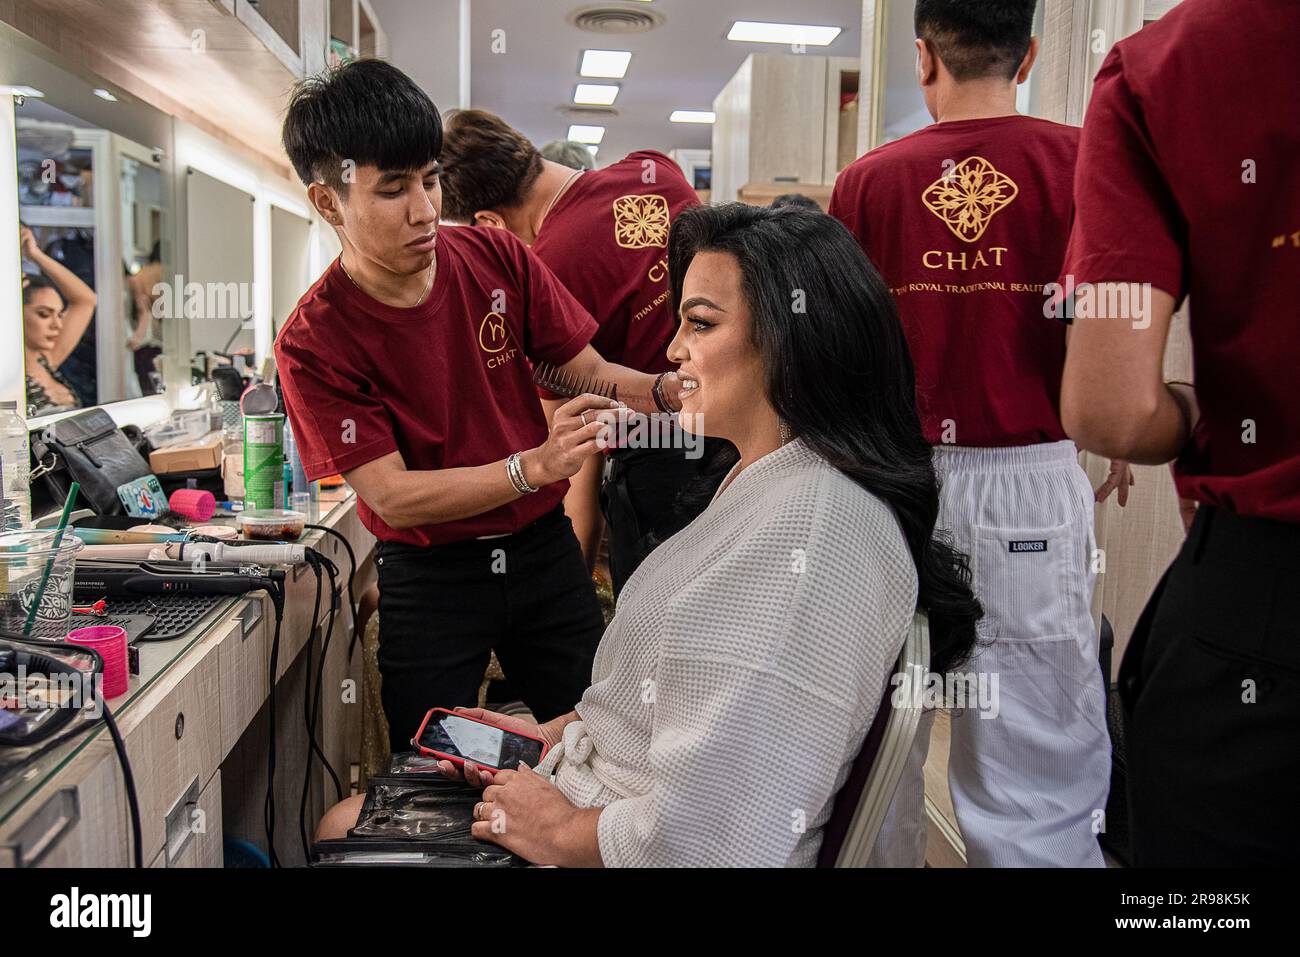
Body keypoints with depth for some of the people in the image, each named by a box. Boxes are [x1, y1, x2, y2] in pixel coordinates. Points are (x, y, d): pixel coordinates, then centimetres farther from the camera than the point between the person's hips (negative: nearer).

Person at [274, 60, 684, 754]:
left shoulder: (497, 258, -5)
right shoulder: (313, 344, -14)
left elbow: (589, 371, -1)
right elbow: (392, 496, -20)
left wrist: (665, 389, -23)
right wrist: (534, 466, -33)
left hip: (543, 547, 3)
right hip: (430, 574, -2)